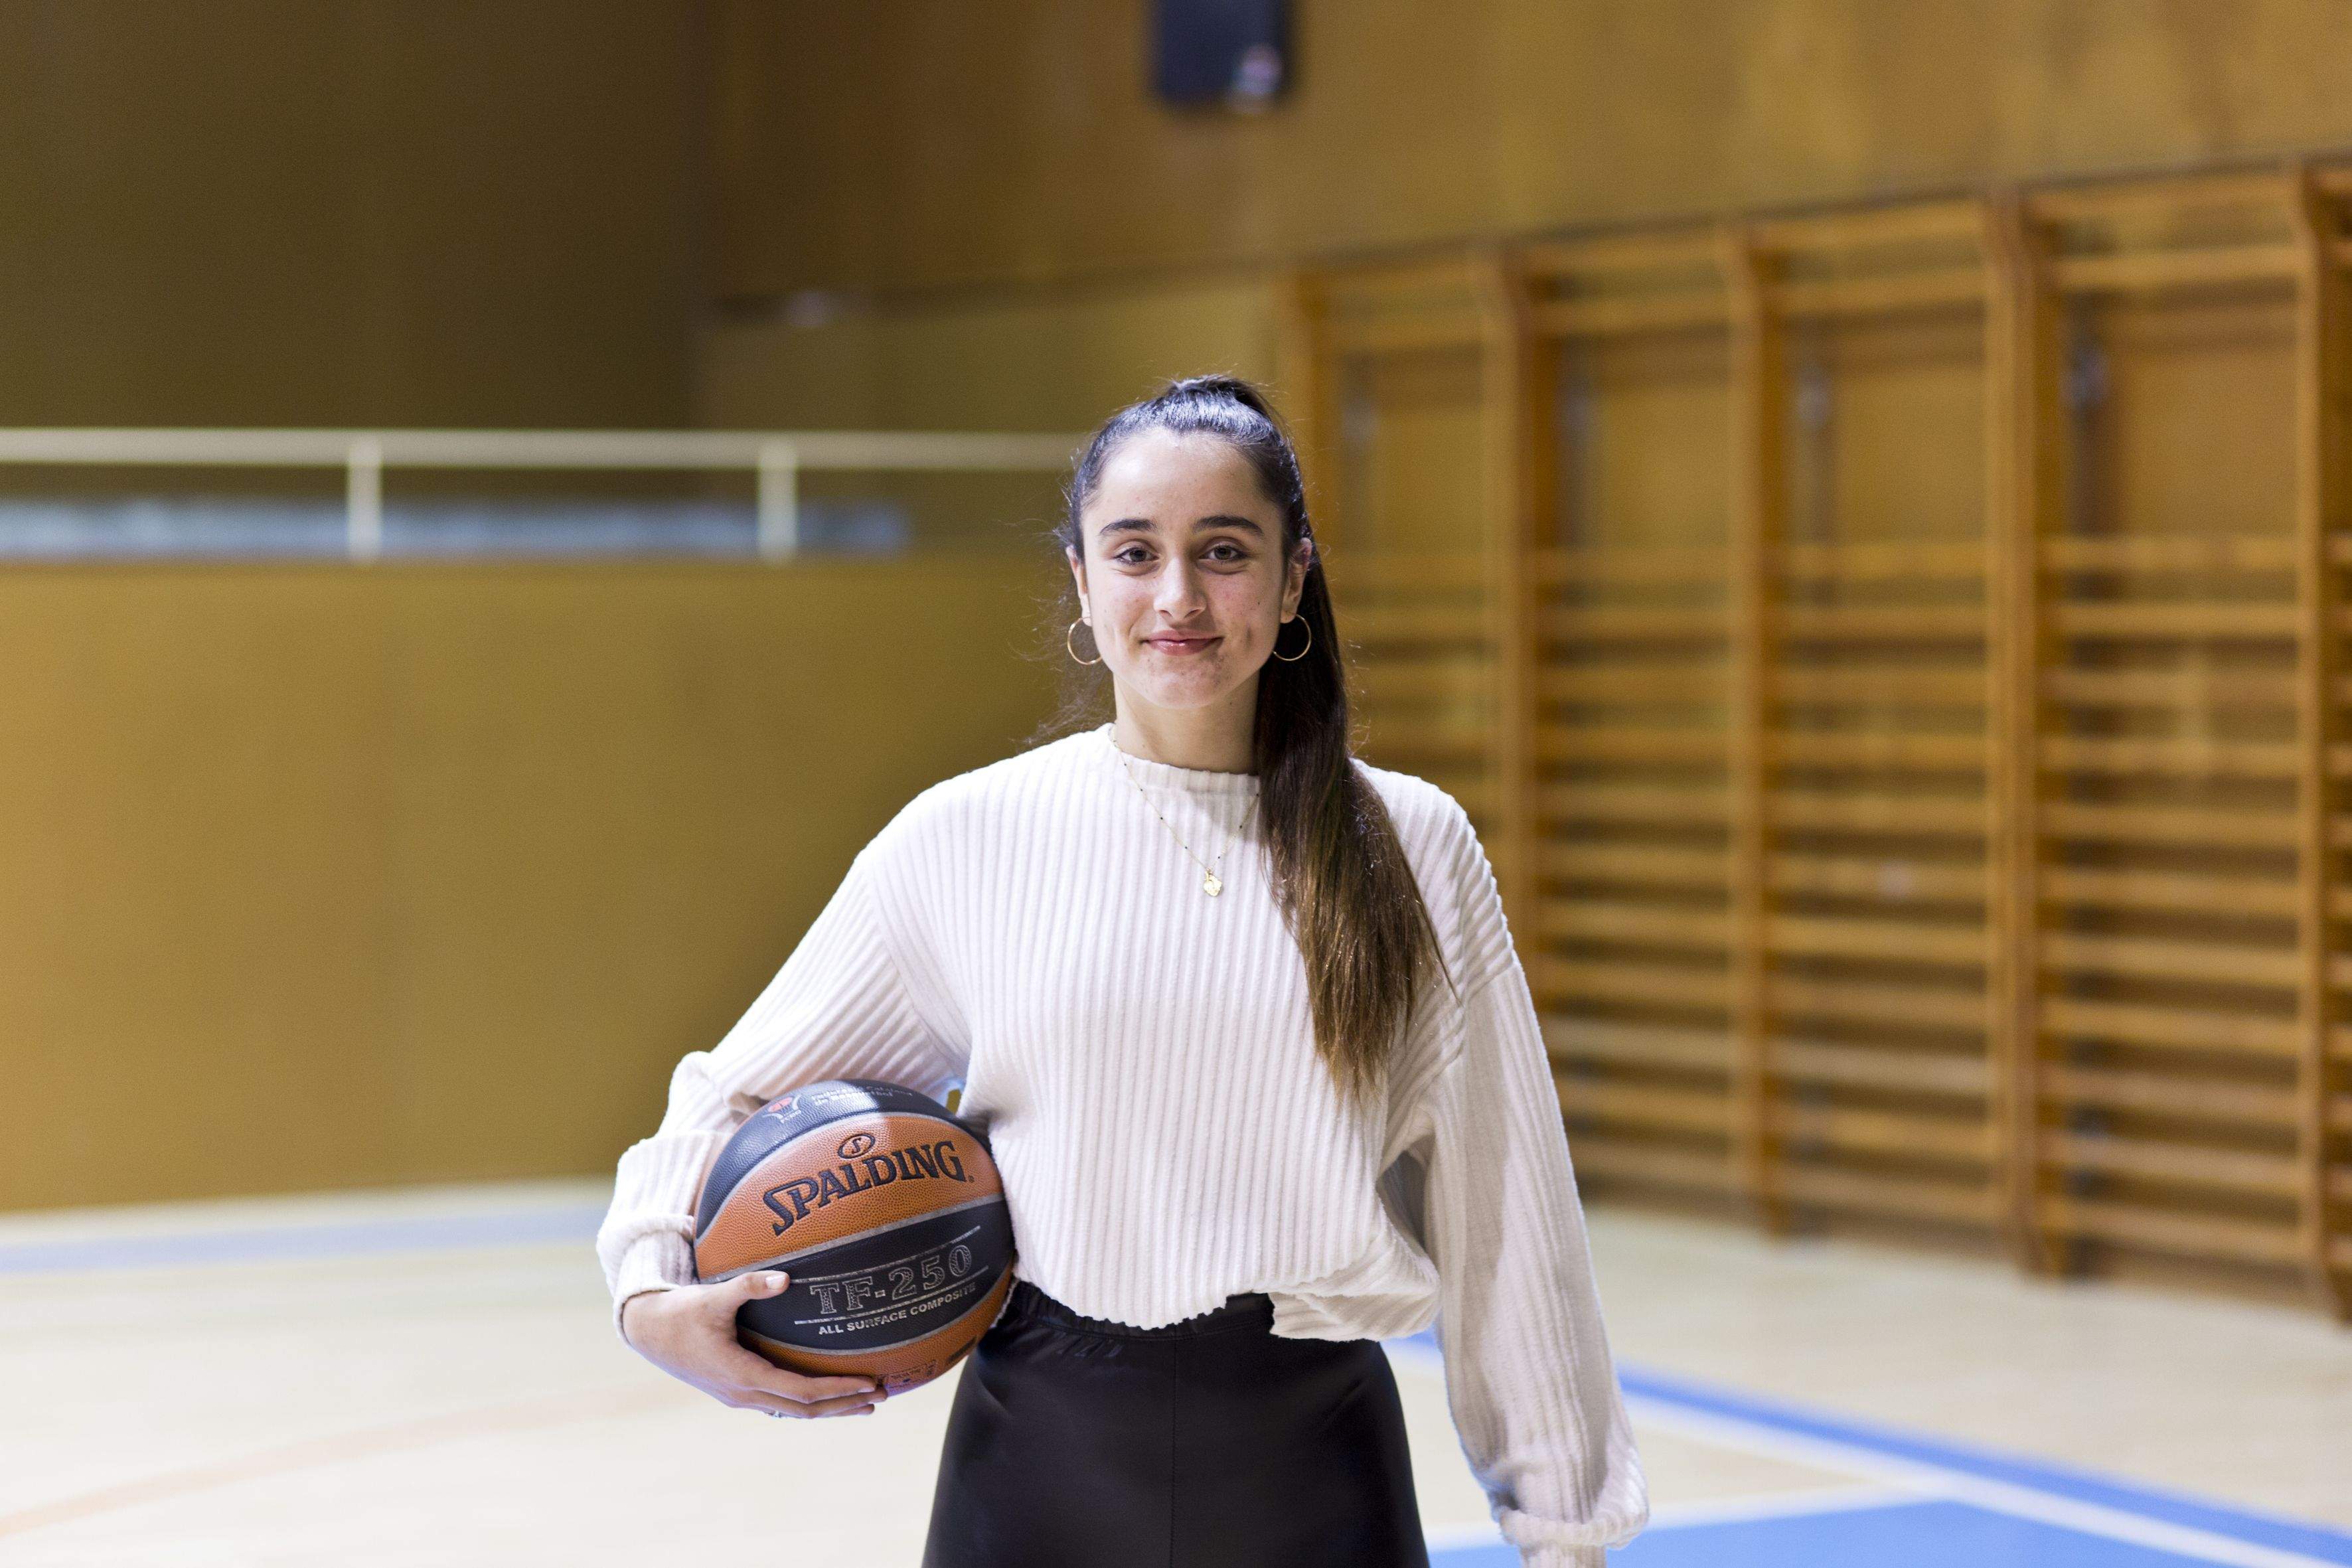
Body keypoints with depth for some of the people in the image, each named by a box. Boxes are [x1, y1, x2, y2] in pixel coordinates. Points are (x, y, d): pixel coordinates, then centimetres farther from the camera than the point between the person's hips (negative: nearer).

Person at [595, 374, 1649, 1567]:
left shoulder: (1415, 849, 1)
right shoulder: (964, 839, 0)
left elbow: (1503, 1213, 4)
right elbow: (738, 1091, 10)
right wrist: (652, 1286, -8)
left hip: (1313, 1468, 0)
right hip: (1042, 1455, 0)